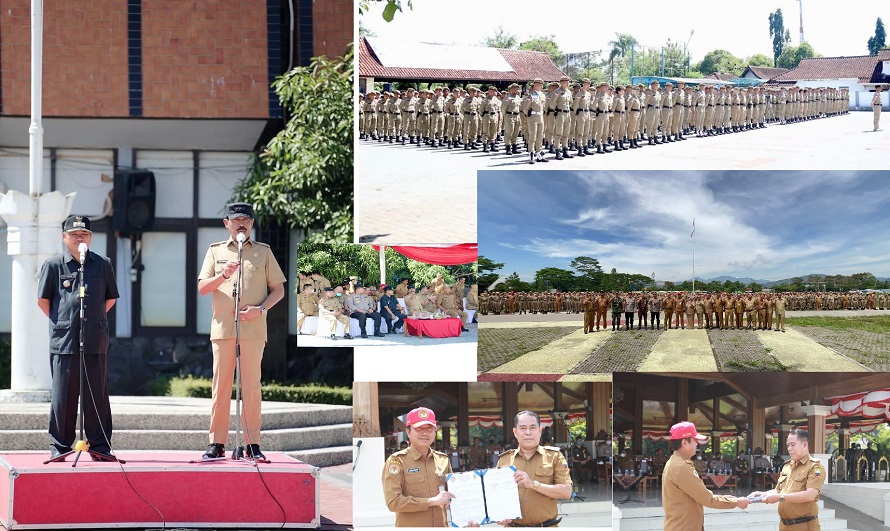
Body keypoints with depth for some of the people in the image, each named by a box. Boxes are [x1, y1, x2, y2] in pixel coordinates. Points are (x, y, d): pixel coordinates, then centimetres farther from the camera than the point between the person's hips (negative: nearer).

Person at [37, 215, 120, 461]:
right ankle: (59, 446, 9)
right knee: (63, 395, 1)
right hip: (64, 342, -2)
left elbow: (110, 299, 19)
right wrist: (61, 321, 6)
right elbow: (43, 300, 7)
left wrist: (94, 319, 13)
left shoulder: (102, 264, 9)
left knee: (97, 396, 4)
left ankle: (100, 446, 9)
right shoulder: (53, 265, 3)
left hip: (96, 342, 2)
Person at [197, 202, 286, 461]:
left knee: (252, 386, -2)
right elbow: (202, 288, 6)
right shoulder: (215, 251, 14)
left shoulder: (263, 251, 12)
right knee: (220, 385, -1)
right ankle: (216, 443, 2)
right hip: (222, 328, 1)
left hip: (253, 329, -1)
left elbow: (278, 289, 10)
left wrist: (260, 308, -7)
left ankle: (253, 444, 0)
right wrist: (223, 275, -11)